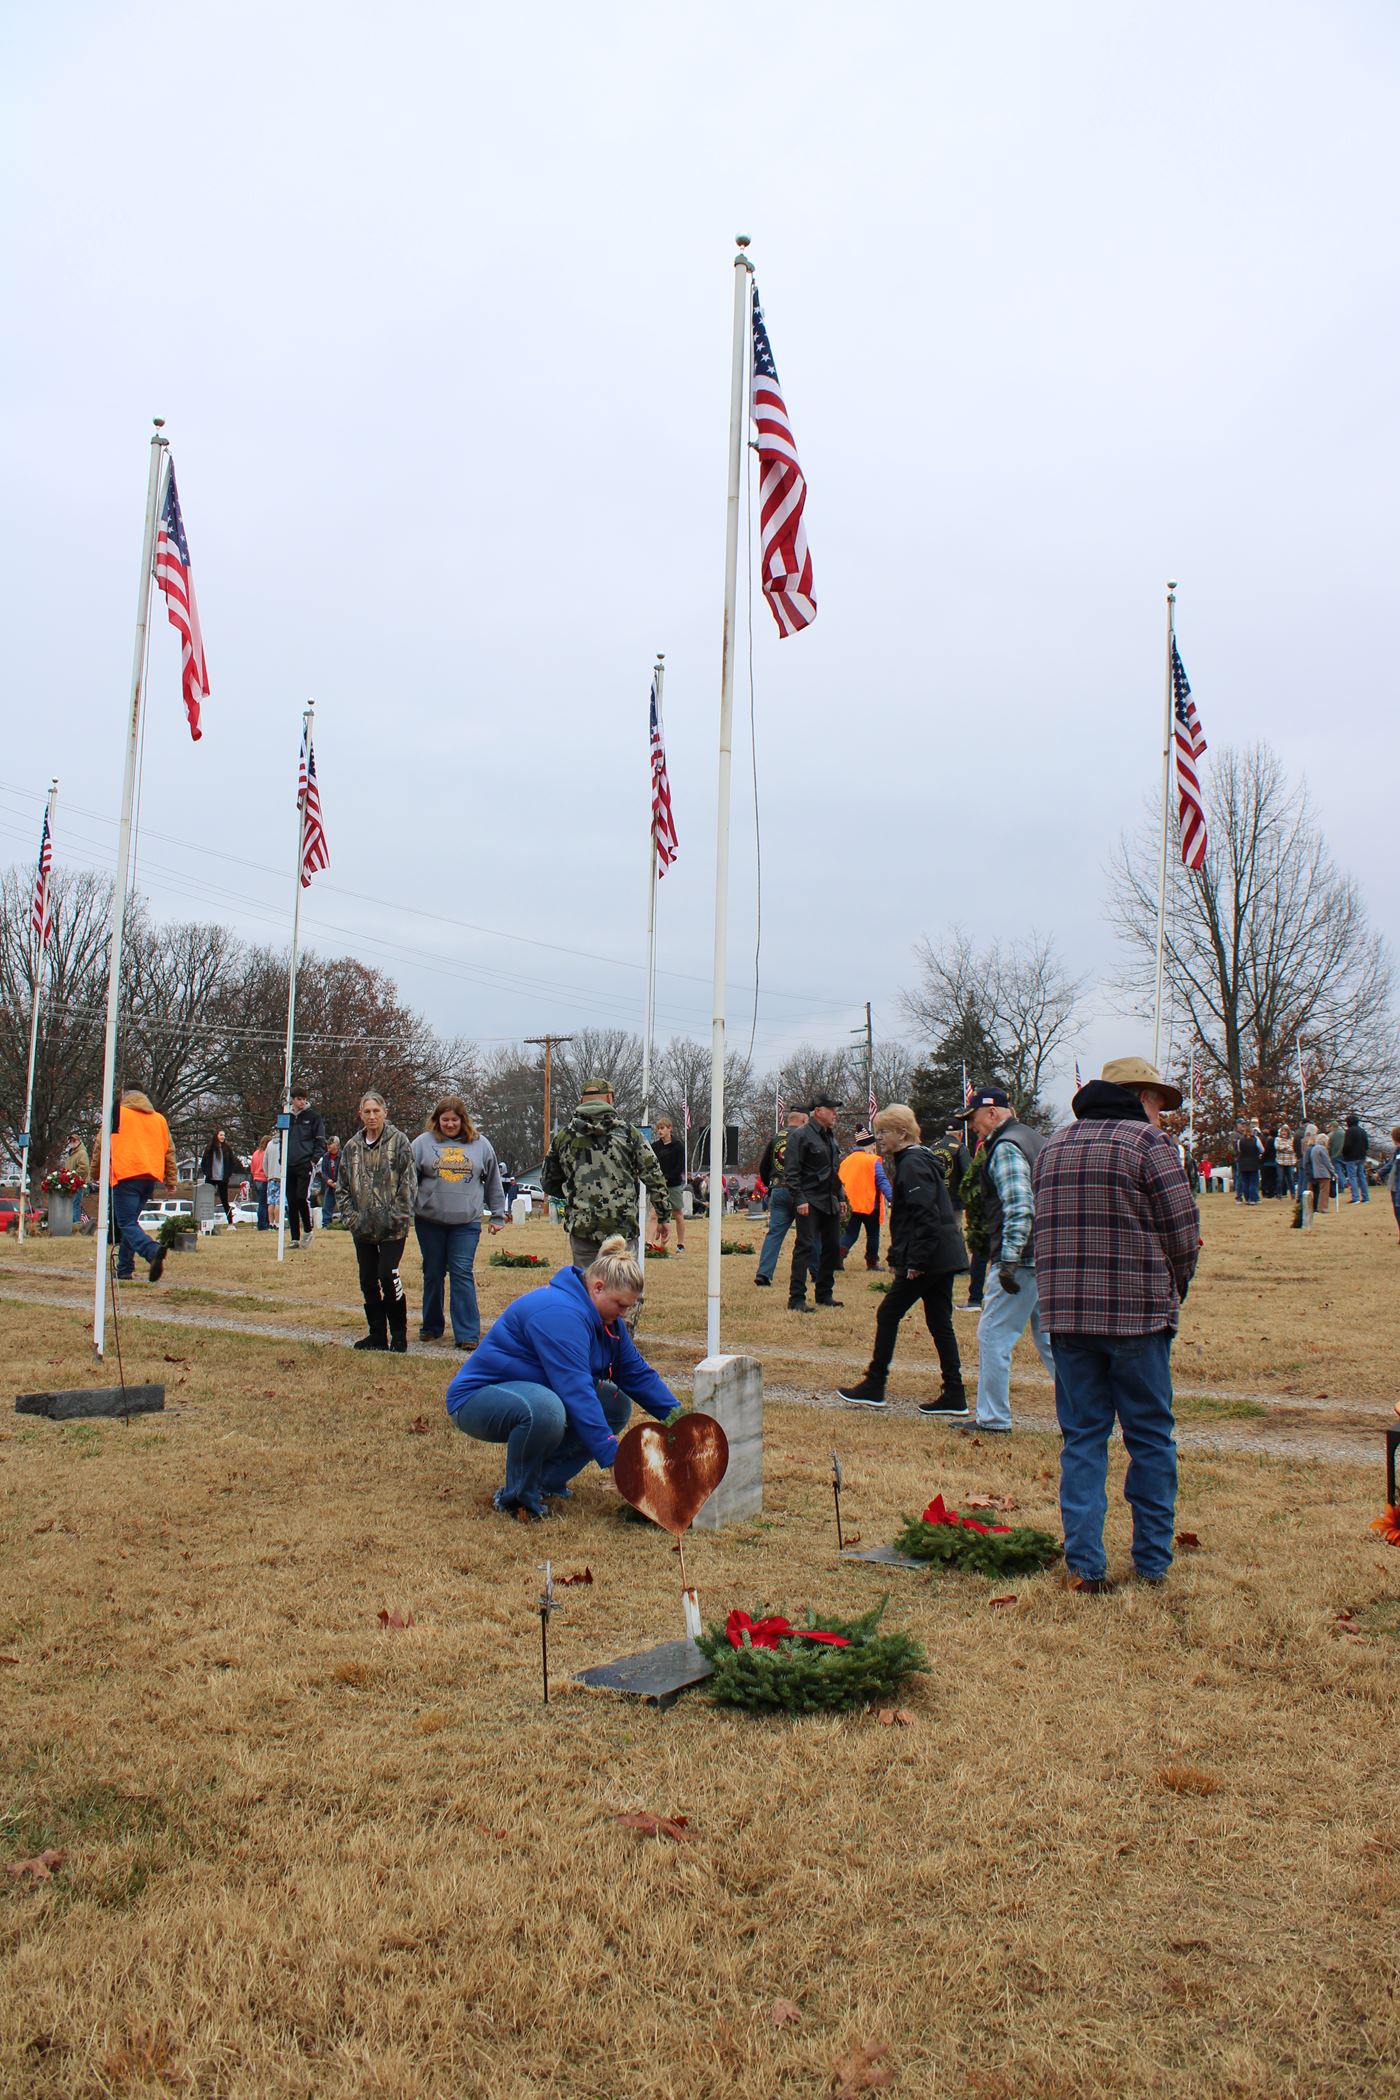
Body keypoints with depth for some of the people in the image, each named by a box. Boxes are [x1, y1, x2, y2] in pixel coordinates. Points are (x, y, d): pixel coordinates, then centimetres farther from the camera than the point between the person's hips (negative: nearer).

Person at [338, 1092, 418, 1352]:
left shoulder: (399, 1141, -3)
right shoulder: (352, 1147, 10)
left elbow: (408, 1182, -6)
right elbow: (343, 1186, 13)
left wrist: (398, 1215, -12)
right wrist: (350, 1216, 2)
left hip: (392, 1227, -5)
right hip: (362, 1228, 5)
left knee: (388, 1277, -10)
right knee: (368, 1281, 8)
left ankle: (399, 1335, 5)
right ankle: (377, 1335, 19)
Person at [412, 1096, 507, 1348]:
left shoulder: (480, 1145, 6)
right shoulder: (423, 1143, 2)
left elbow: (493, 1183, 13)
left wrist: (498, 1215, 13)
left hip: (467, 1222, -1)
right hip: (429, 1221, 1)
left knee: (463, 1274, -5)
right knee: (433, 1274, 12)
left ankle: (467, 1334, -3)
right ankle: (431, 1327, 27)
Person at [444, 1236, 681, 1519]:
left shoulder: (605, 1316, 2)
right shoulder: (559, 1313, -29)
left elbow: (637, 1373, 6)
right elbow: (576, 1391, -35)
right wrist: (614, 1458, -36)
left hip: (530, 1394, 10)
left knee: (616, 1406, -4)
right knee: (545, 1409, -40)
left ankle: (546, 1479, 1)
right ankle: (517, 1497, -16)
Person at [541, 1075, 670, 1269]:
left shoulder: (564, 1135, 6)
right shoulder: (627, 1130, 2)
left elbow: (548, 1182, 14)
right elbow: (653, 1175, 1)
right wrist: (665, 1216, 7)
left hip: (582, 1229, 2)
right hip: (623, 1227, -1)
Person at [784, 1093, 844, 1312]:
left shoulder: (831, 1135, 16)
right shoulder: (801, 1135, -11)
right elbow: (791, 1171, -15)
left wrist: (839, 1197, 21)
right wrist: (799, 1200, -21)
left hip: (830, 1202, 9)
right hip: (810, 1202, -9)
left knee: (832, 1247, 11)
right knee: (805, 1247, -10)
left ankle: (824, 1294, 22)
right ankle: (796, 1299, -8)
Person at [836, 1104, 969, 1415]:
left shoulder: (912, 1164, -13)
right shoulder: (921, 1160, 18)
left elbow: (925, 1216, -22)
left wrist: (915, 1261, -22)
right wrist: (902, 1255, 20)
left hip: (927, 1259, -10)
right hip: (944, 1257, 10)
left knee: (888, 1315, 0)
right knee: (939, 1323, 9)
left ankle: (874, 1387, 8)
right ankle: (954, 1396, 9)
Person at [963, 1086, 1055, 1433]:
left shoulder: (1005, 1147, -12)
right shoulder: (1035, 1138, 18)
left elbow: (1019, 1207, -23)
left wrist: (1009, 1260, -25)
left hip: (1021, 1258, -10)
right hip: (1048, 1257, 10)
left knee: (993, 1335, -1)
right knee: (1049, 1339, 14)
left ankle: (993, 1421, 4)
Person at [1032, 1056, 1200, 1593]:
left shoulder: (1052, 1146, 13)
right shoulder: (1150, 1142, -5)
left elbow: (1045, 1228, 13)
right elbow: (1183, 1231, -6)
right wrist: (1174, 1289, 11)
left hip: (1065, 1313, 5)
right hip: (1138, 1314, -4)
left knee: (1081, 1437, 10)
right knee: (1150, 1439, 9)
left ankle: (1083, 1564, 8)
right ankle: (1152, 1563, 16)